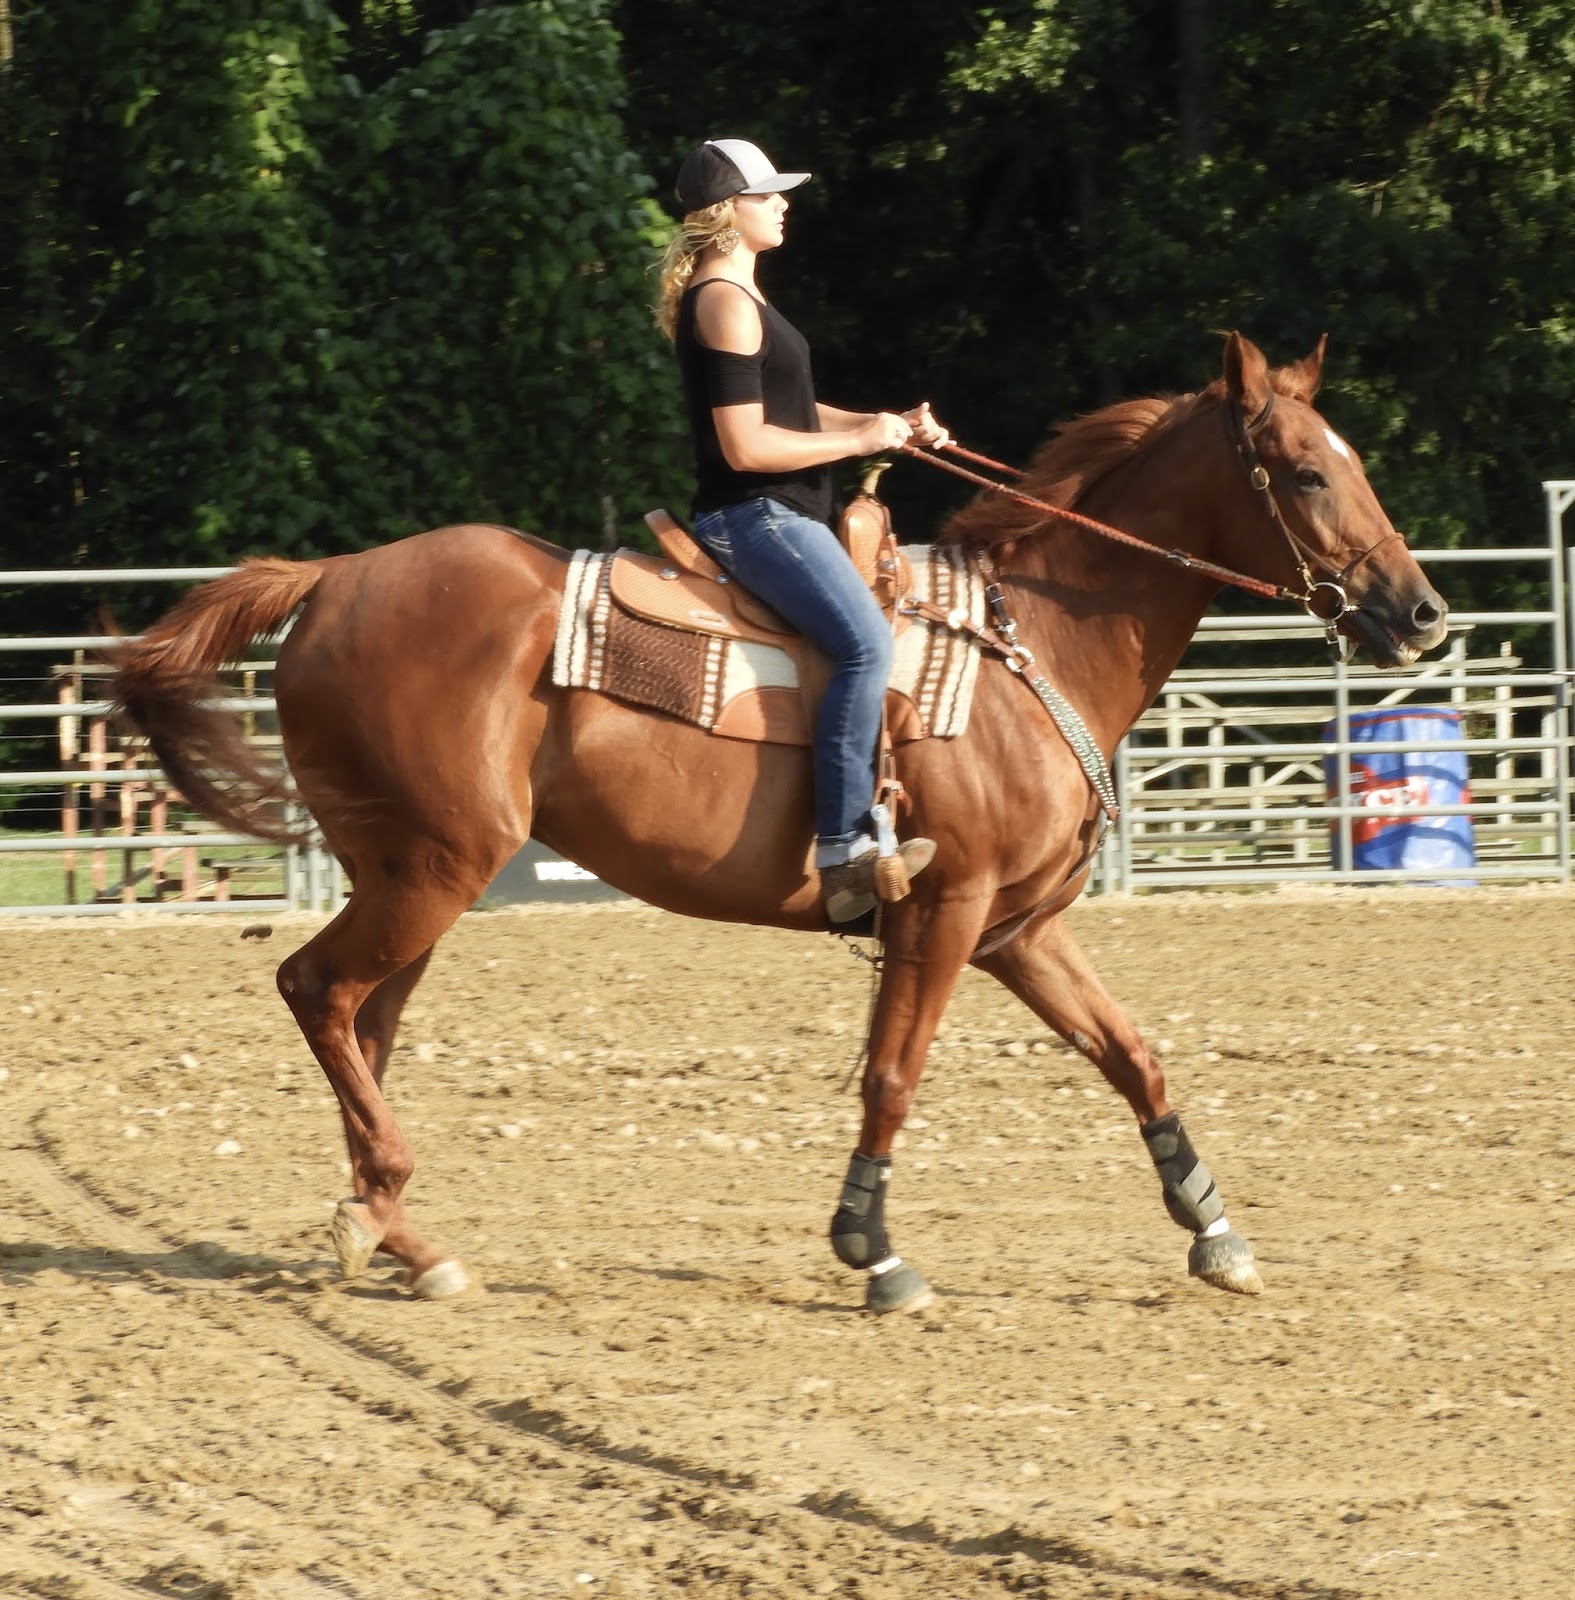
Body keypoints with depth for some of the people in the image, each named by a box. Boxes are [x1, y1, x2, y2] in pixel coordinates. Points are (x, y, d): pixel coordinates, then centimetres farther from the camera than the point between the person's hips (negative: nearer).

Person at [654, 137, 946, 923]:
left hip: (777, 516, 11)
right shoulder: (727, 304, -13)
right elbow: (745, 445, -20)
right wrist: (862, 439, -12)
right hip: (754, 516, -11)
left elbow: (781, 410, 24)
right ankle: (842, 850, -32)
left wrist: (887, 423, 11)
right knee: (866, 642, -26)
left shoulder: (733, 297, 19)